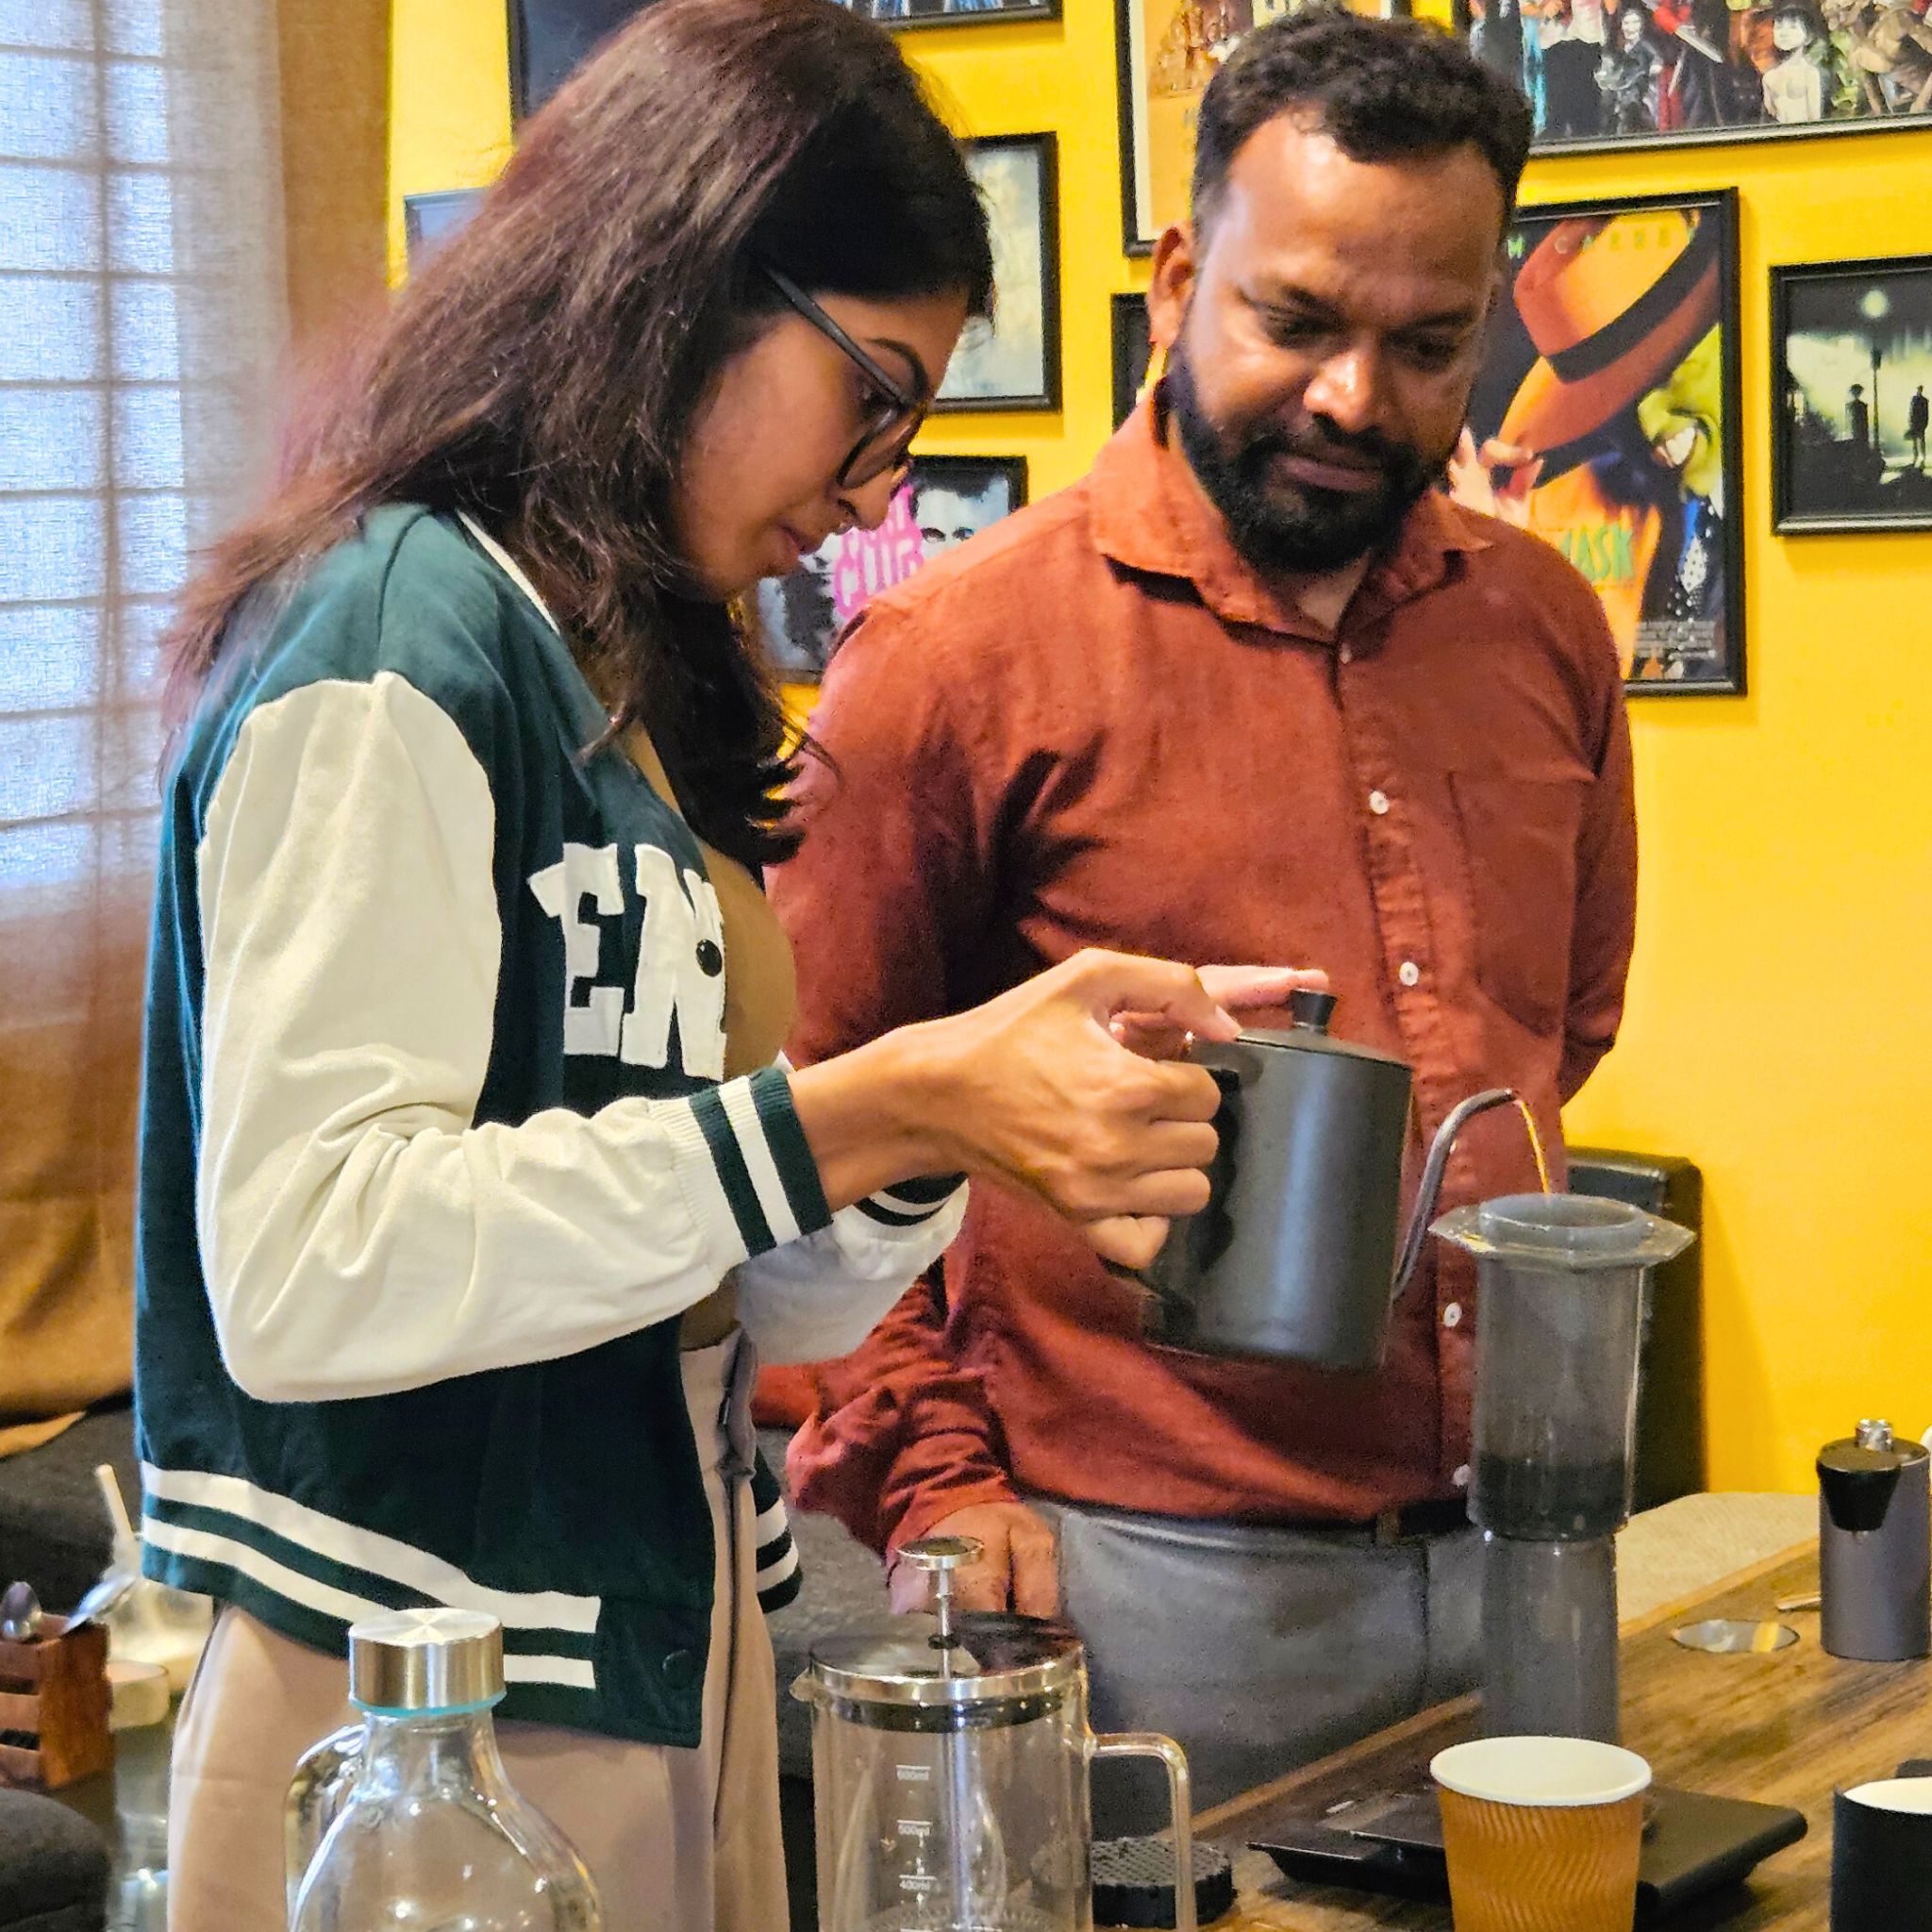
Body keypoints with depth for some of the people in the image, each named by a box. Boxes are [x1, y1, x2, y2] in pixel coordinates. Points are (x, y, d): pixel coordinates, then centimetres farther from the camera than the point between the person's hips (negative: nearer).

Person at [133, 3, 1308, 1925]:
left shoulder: (635, 693, 12)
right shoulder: (400, 640, -14)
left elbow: (737, 1312, 12)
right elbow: (300, 1270, -26)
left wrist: (953, 1127, -7)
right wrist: (869, 1107, -25)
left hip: (663, 1694, 9)